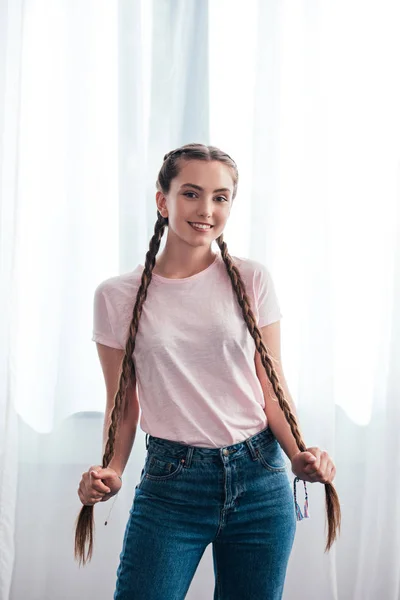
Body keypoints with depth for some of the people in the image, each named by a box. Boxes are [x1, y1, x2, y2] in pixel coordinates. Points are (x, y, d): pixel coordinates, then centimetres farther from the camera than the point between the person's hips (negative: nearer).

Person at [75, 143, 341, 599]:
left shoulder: (251, 280, 0)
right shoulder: (117, 296, -1)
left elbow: (272, 388, 2)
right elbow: (122, 404, 5)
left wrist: (298, 456, -13)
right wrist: (111, 472, -11)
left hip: (258, 480, 1)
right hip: (170, 482, -1)